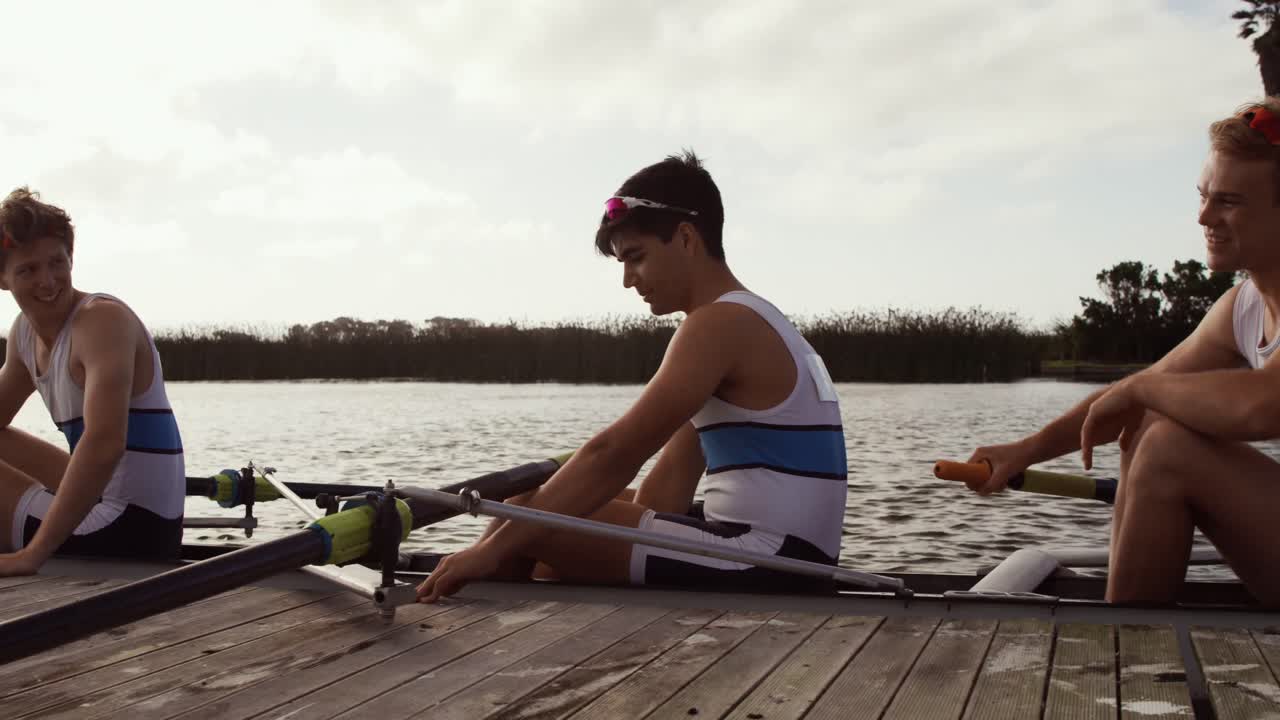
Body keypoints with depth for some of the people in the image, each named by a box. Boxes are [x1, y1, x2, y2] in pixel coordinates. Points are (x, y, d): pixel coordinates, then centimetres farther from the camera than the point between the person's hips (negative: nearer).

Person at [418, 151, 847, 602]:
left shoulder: (719, 324, -14)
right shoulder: (750, 323, 19)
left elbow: (614, 454, -22)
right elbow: (672, 478, 14)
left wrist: (495, 547, -22)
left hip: (764, 561, -11)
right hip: (787, 561, 11)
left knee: (528, 513, -12)